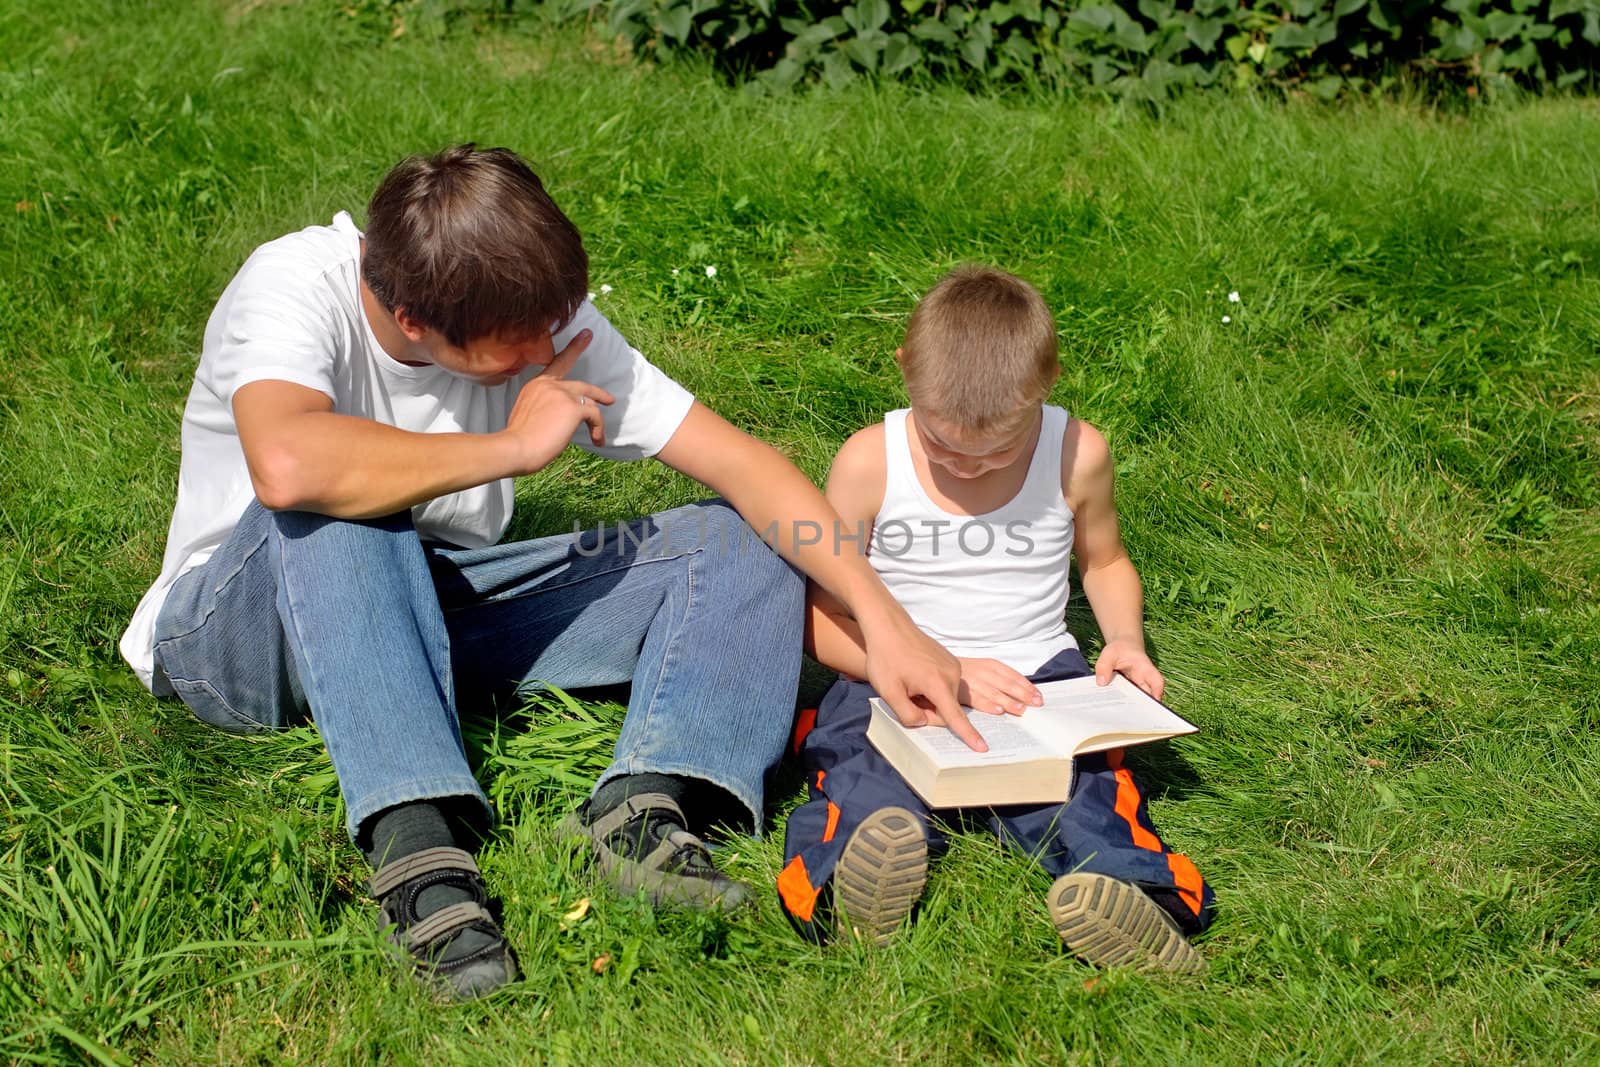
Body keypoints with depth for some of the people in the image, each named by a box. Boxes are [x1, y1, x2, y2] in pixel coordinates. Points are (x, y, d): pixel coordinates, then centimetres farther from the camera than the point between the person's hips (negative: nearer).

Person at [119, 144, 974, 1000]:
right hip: (241, 634, -4)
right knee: (339, 510, -39)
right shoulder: (292, 288, -25)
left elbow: (736, 460, -13)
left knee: (747, 545, -10)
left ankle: (642, 803, -33)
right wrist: (514, 446, -33)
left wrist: (881, 617, -23)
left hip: (437, 616, 4)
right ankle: (417, 839, -41)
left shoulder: (541, 318, -12)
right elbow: (285, 466, -46)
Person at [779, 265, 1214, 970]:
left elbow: (1104, 563, 21)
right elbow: (820, 620, -2)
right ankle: (846, 899, -58)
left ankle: (1141, 896, -54)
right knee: (863, 781, -34)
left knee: (1086, 778, -32)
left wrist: (1125, 640, 0)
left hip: (1038, 679, 1)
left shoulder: (1078, 455, 1)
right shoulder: (868, 463, -5)